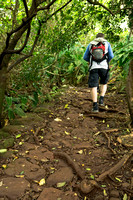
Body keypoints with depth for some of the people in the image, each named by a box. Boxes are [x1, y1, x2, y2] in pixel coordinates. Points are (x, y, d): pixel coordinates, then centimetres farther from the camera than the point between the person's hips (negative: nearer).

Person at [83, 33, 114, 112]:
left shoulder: (90, 44, 18)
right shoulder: (107, 43, 15)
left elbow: (85, 57, 16)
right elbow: (111, 56, 6)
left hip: (93, 67, 0)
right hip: (104, 67, 0)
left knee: (93, 86, 0)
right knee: (104, 83, 22)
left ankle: (95, 106, -8)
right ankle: (101, 100, 7)